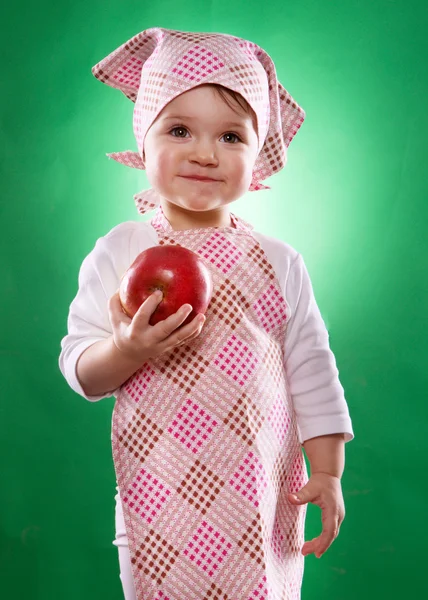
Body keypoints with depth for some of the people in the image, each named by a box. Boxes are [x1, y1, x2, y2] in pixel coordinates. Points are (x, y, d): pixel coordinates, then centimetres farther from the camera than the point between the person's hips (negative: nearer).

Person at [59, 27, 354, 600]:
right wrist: (127, 351, -23)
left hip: (262, 502, 1)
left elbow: (311, 370, 4)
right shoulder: (117, 252, -3)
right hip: (161, 504, -1)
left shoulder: (278, 262, 0)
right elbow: (79, 371, -3)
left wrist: (327, 472, 1)